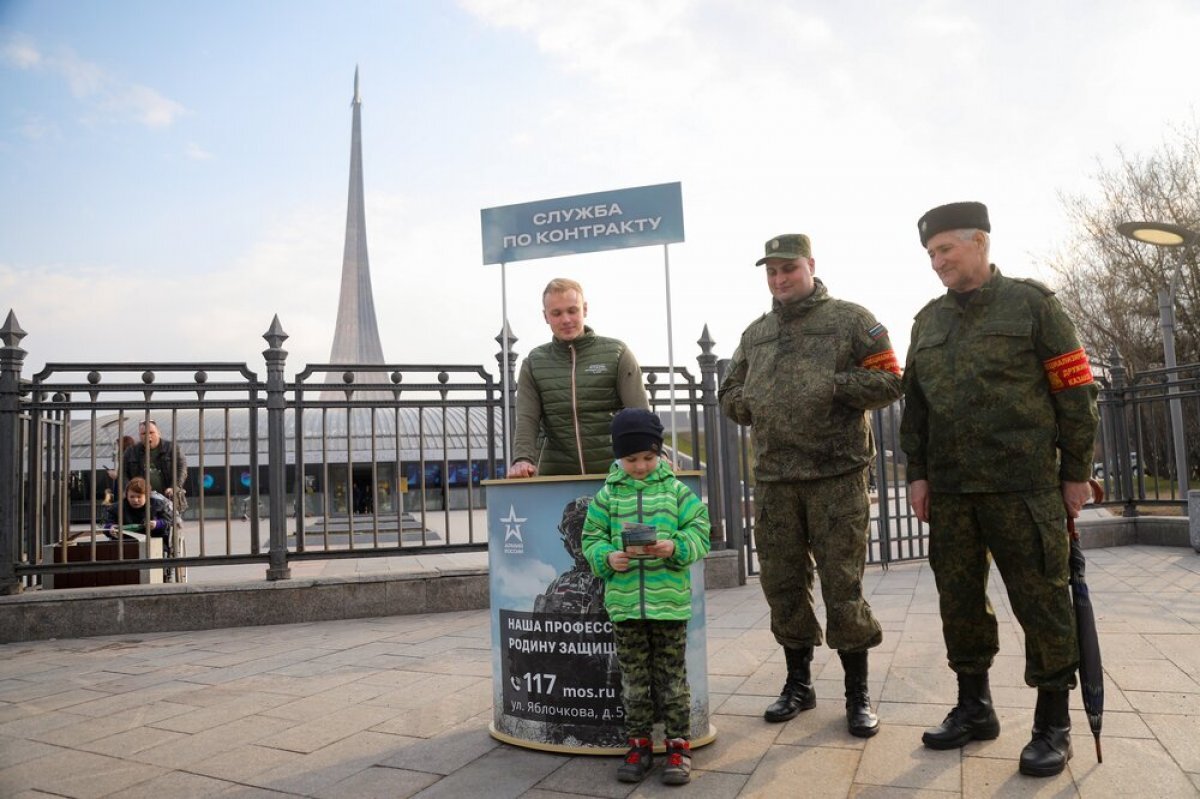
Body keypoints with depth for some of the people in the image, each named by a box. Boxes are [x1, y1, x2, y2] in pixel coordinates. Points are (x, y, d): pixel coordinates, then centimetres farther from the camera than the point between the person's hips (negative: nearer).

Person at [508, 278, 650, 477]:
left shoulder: (616, 354, 4)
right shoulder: (533, 364, 10)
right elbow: (527, 420, 1)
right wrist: (522, 459, -18)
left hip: (612, 472, -1)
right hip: (555, 475, 1)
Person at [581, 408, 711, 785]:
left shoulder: (676, 490, 0)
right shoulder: (607, 495, 2)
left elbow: (699, 532, -1)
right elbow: (592, 539, 4)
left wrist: (675, 546, -20)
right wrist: (607, 557, -15)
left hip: (669, 600, -1)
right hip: (624, 602, 1)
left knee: (672, 676, 8)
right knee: (634, 679, 12)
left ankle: (678, 744, 21)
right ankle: (639, 744, 25)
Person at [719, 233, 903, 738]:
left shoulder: (850, 320, 3)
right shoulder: (755, 334, 18)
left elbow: (890, 380, -3)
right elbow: (729, 392, 24)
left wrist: (832, 387, -15)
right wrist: (748, 404, 2)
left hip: (837, 474, -5)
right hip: (772, 479, 5)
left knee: (843, 587, -1)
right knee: (783, 584, 10)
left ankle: (858, 695, 15)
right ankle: (798, 683, 27)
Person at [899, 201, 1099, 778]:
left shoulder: (1030, 303, 0)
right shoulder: (928, 320, 13)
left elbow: (1074, 390, -2)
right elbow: (914, 403, 14)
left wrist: (1076, 471, -3)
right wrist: (917, 472, 9)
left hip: (1023, 486, -5)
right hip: (949, 491, 5)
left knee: (1040, 601, 2)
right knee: (959, 600, 10)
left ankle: (1053, 724, 16)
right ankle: (974, 708, 25)